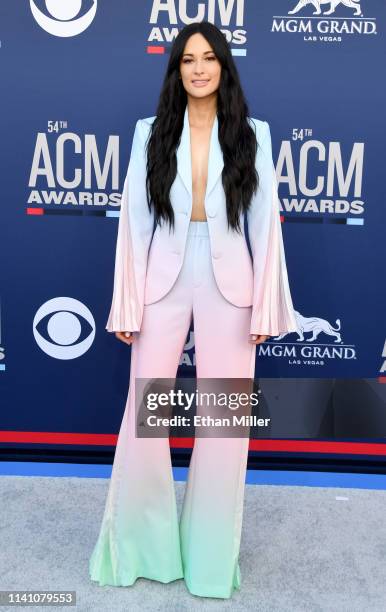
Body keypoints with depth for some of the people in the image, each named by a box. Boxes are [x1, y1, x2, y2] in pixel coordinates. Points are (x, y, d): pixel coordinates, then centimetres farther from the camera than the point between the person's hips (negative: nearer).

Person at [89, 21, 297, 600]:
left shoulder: (253, 134, 5)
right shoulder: (150, 132, 6)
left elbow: (265, 222, 2)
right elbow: (134, 220, 2)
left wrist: (266, 306, -3)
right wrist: (126, 304, -2)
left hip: (229, 286, 0)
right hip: (163, 283, 1)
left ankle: (211, 550, 29)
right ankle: (141, 543, 29)